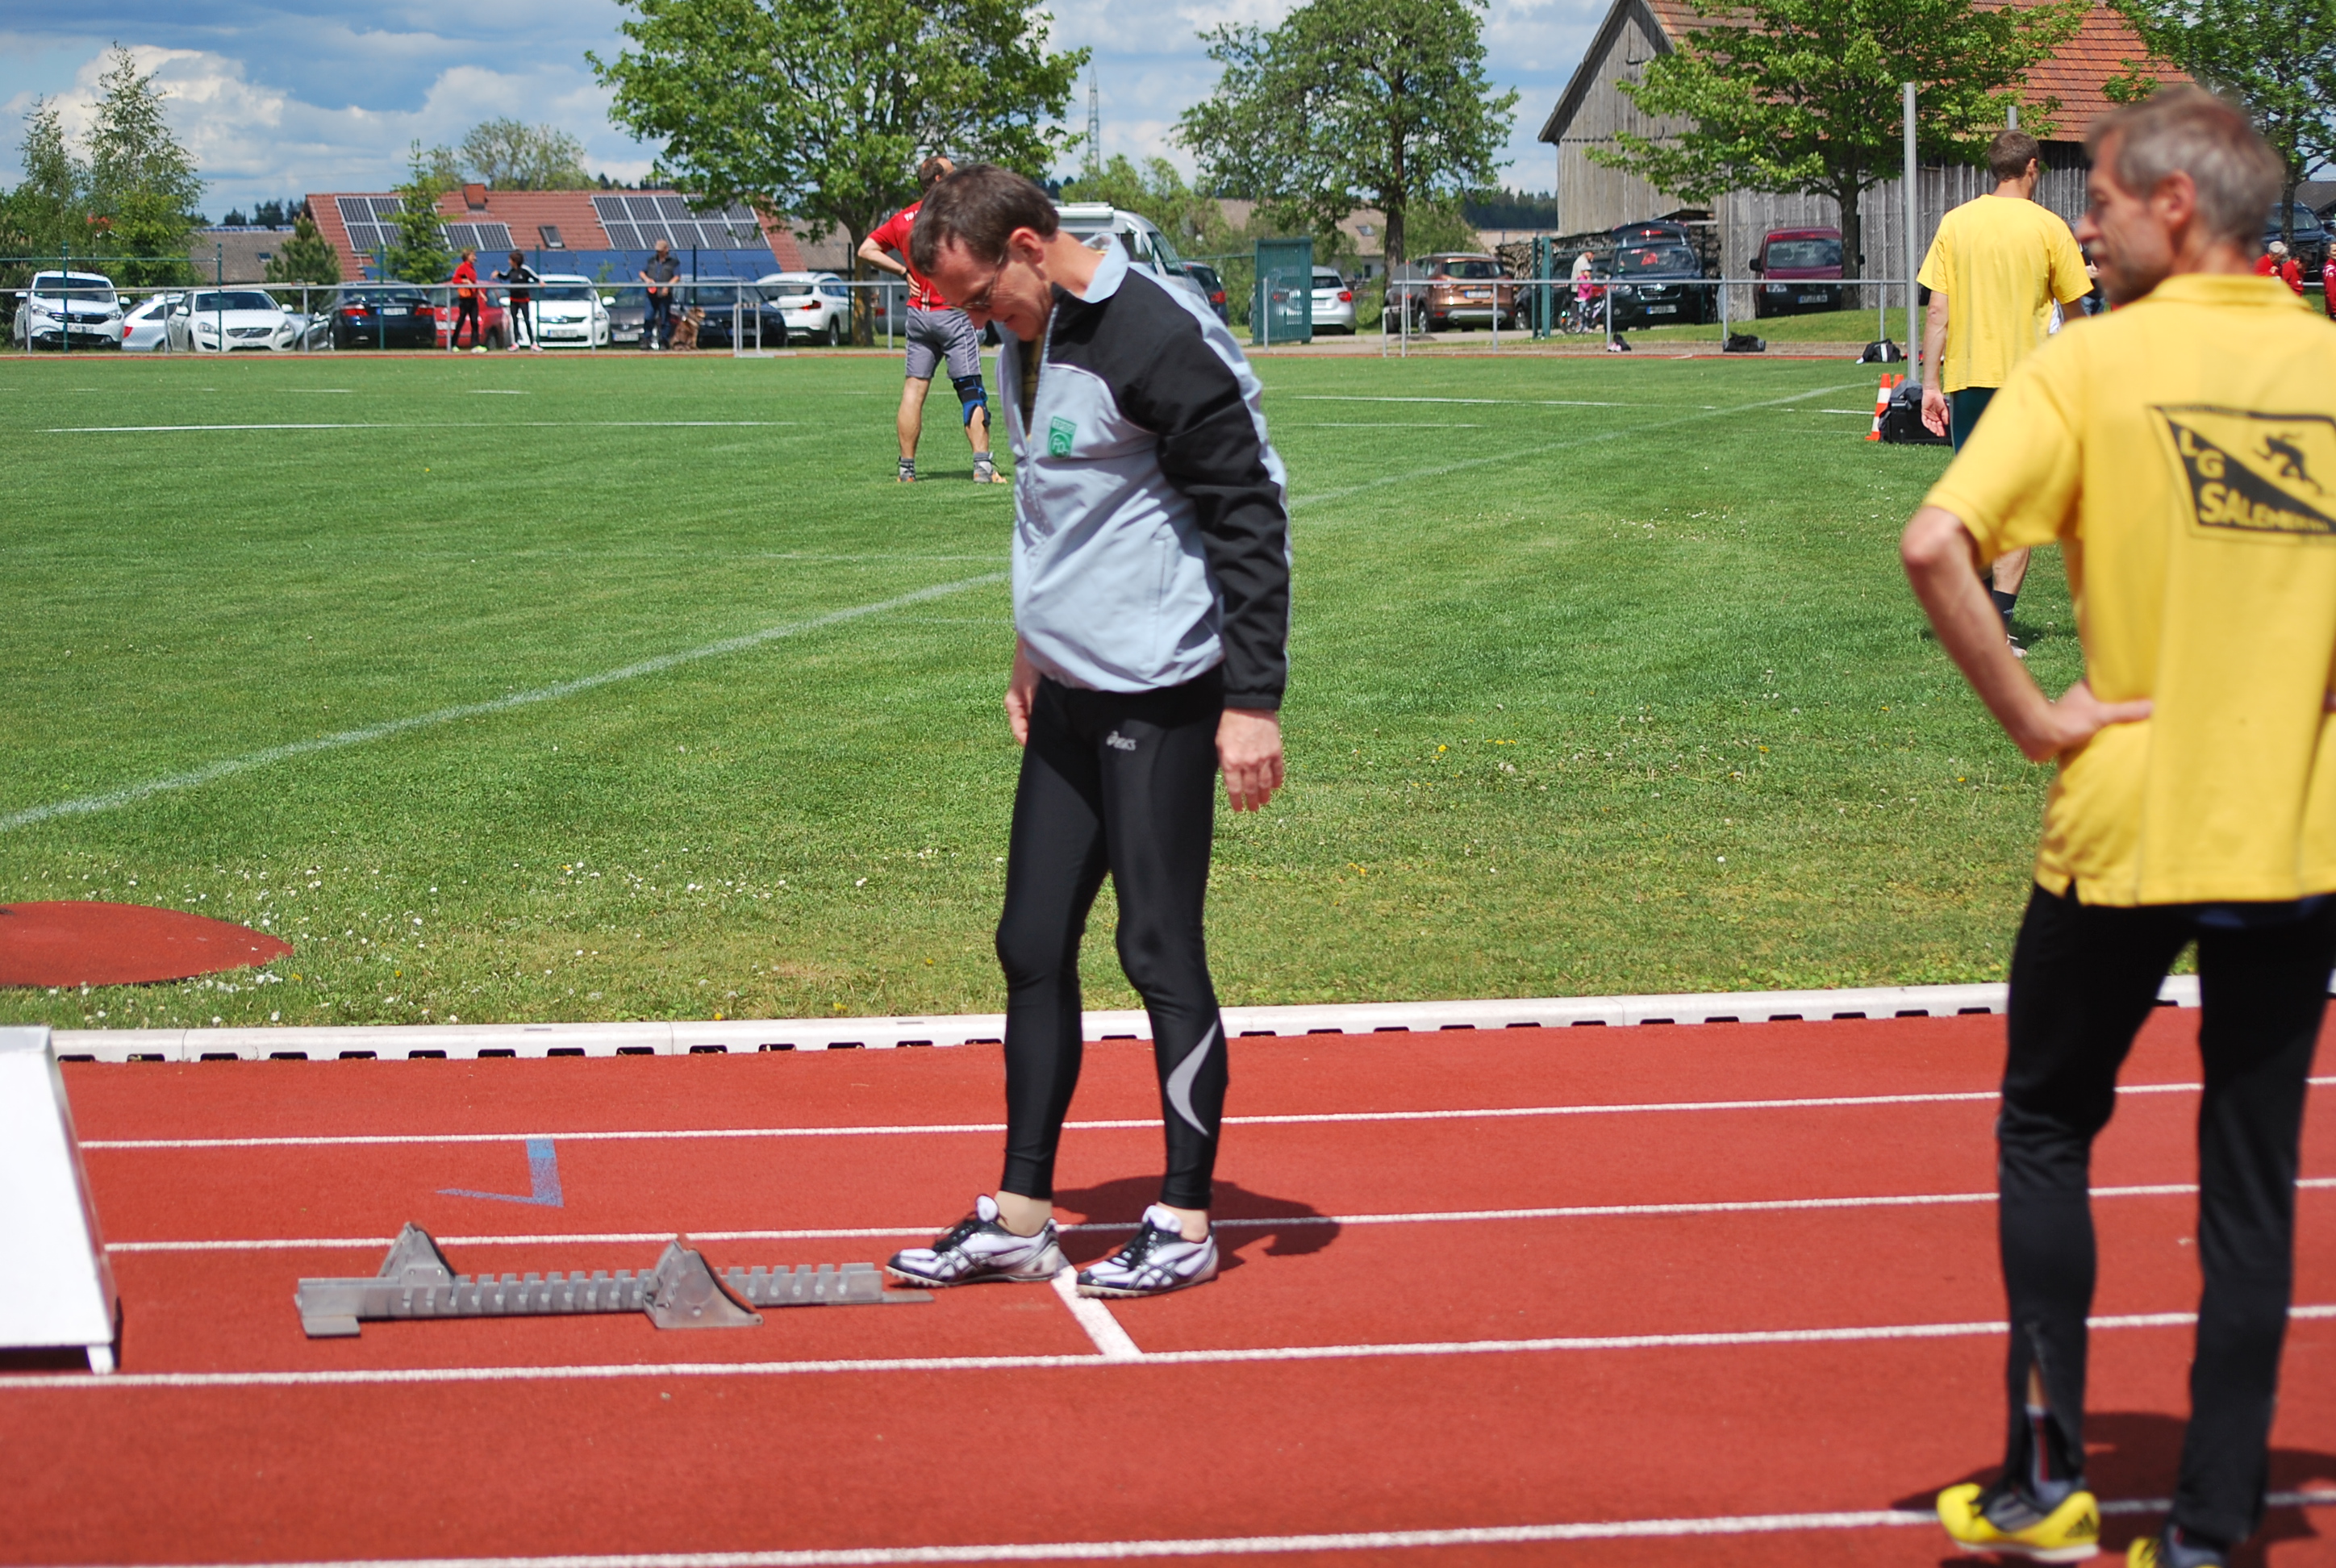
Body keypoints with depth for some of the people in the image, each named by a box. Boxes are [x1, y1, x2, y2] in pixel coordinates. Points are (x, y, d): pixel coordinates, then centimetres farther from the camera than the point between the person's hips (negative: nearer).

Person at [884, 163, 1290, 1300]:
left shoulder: (1158, 340, -18)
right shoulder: (1028, 341, 11)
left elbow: (1251, 517, -17)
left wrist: (1253, 700, -19)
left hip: (1161, 700, -9)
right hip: (1066, 695, 9)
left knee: (1161, 952, -3)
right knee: (1033, 947, 9)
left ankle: (1186, 1221, 9)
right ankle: (1021, 1217, 17)